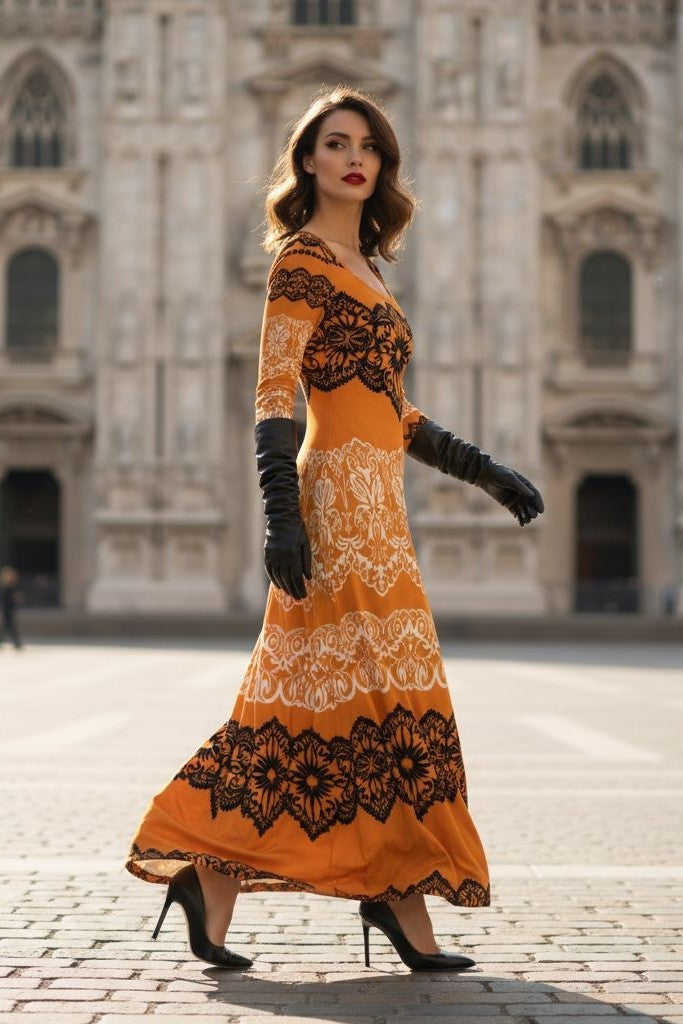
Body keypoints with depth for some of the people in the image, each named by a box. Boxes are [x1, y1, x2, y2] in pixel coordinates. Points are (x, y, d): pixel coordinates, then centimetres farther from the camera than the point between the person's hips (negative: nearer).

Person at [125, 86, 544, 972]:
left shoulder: (362, 268, 21)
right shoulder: (304, 259, -5)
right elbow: (274, 397, -13)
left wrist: (487, 474, 23)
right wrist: (281, 517, -22)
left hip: (372, 499, 9)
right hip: (343, 497, -9)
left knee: (306, 697, 5)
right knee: (386, 685, -7)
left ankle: (211, 874, 8)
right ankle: (400, 891, -1)